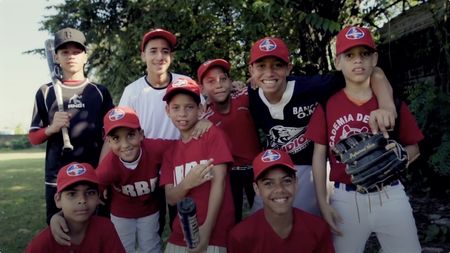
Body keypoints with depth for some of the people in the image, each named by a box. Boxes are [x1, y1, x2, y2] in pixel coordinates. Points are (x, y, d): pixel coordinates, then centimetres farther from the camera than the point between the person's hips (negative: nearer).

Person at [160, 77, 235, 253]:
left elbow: (218, 182, -12)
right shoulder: (170, 150, 8)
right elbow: (171, 199, 2)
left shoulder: (213, 134, -6)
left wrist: (206, 230, -18)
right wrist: (187, 183, -19)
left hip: (214, 235, -4)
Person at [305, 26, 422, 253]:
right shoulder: (327, 105, 0)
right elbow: (319, 155, 2)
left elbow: (413, 149, 8)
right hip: (345, 199, 0)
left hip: (390, 196, 1)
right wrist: (323, 203, -2)